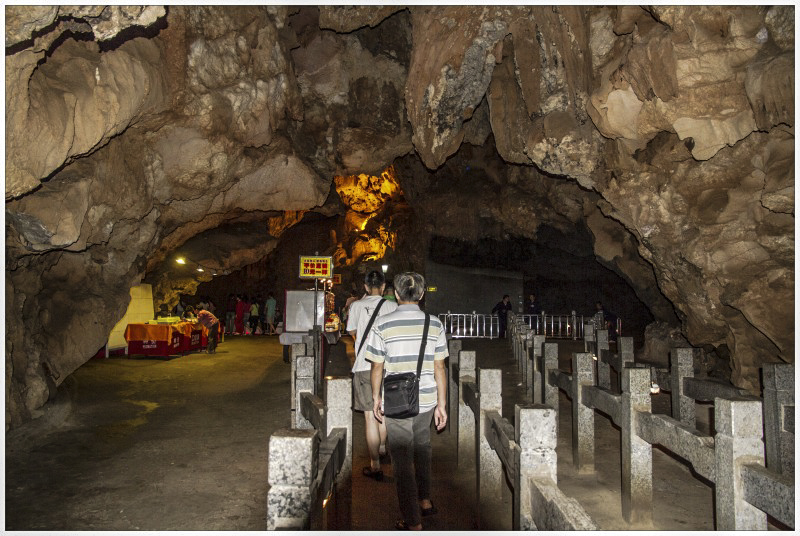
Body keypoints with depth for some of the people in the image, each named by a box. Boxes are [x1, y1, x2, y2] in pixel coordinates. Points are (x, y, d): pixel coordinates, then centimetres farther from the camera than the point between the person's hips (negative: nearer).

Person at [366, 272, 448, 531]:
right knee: (422, 448, 27)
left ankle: (413, 522, 20)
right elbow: (439, 368, 0)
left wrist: (376, 398, 10)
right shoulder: (435, 324, -4)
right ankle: (425, 500, 39)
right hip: (426, 401, 3)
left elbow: (377, 367, -4)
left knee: (403, 461, 9)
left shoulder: (383, 324, -10)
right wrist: (441, 405, 7)